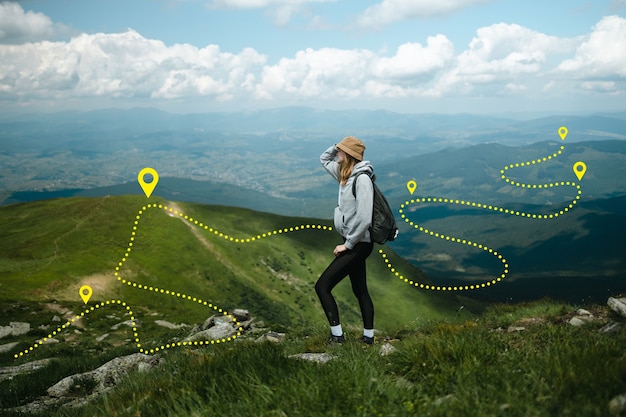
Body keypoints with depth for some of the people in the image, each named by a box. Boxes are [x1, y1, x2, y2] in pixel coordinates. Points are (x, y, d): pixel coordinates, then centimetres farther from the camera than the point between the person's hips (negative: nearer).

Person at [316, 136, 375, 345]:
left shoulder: (362, 178, -20)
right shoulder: (346, 174, 7)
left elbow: (364, 218, -26)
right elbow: (324, 159, 24)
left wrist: (347, 245, -18)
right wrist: (338, 146, 5)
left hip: (358, 244, -10)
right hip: (354, 242, 10)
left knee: (322, 286, -8)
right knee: (360, 290, 16)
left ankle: (337, 336, -2)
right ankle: (368, 336, 25)